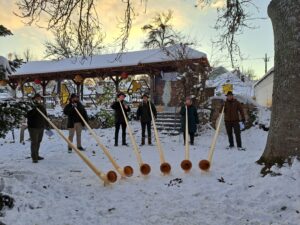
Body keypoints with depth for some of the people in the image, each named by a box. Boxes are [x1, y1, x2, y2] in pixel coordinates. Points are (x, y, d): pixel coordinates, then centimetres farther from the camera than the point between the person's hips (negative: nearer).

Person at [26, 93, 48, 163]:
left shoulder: (42, 108, 11)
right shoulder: (31, 108, -7)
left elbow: (45, 117, 19)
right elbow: (27, 115, -24)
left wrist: (47, 125, 20)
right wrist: (34, 108, -32)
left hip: (41, 127, 6)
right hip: (33, 127, -6)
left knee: (38, 142, 15)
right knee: (34, 142, -6)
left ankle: (36, 155, 27)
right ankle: (34, 157, 0)